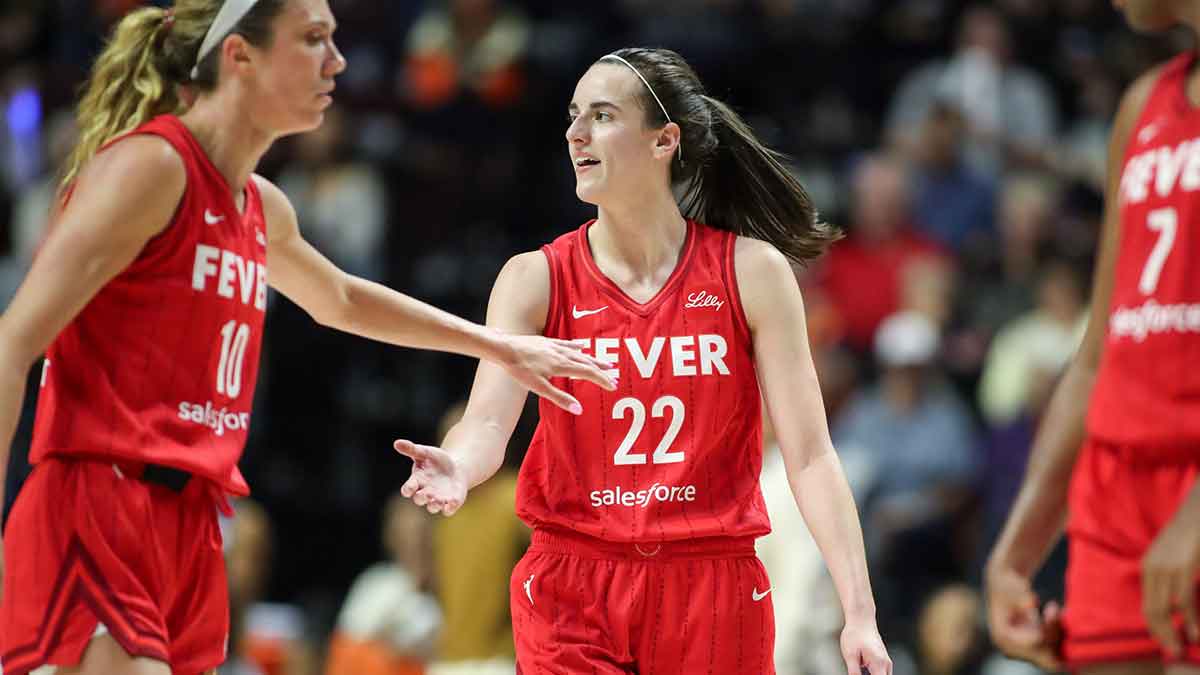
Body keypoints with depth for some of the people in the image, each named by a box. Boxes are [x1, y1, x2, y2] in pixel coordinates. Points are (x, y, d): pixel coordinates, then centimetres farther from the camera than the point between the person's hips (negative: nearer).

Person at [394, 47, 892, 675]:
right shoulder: (535, 280, 1)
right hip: (571, 591, 0)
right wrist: (457, 469, -37)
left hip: (712, 588, 0)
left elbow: (809, 455, -3)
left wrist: (858, 613, -11)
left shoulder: (751, 271, -1)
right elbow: (488, 420, -13)